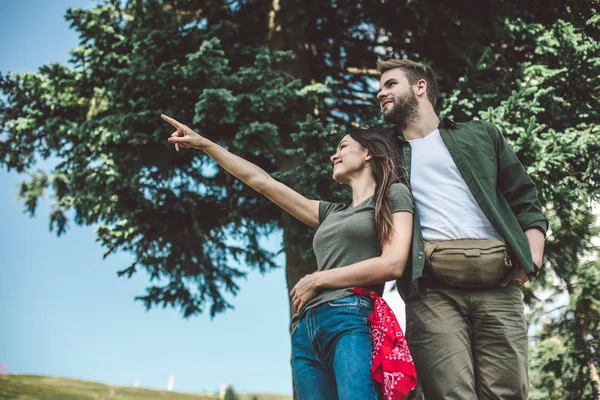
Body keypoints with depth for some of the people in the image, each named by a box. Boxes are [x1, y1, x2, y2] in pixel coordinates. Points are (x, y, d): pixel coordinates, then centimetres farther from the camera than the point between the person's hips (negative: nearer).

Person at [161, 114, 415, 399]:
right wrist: (203, 144, 29)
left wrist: (318, 280, 2)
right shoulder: (332, 213, 28)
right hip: (307, 329, 6)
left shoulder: (394, 195, 12)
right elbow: (261, 181, 29)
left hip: (352, 320, -6)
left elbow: (393, 264, -4)